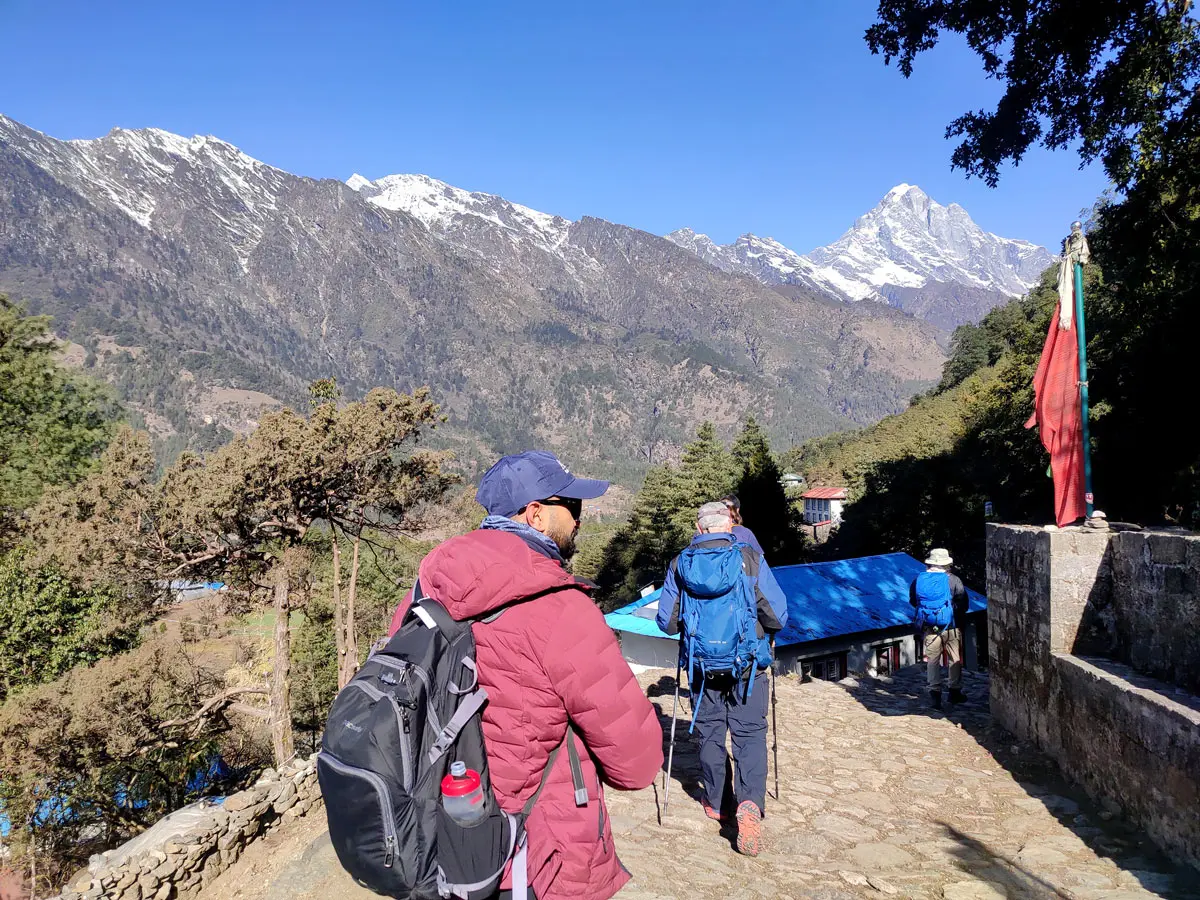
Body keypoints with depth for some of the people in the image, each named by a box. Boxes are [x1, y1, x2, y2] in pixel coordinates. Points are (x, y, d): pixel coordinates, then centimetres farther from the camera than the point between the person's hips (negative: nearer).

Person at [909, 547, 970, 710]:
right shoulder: (952, 580, -10)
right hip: (950, 627, -2)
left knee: (932, 660, 11)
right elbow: (964, 603, -3)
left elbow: (913, 601, 11)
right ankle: (955, 691, 22)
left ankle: (935, 693, 9)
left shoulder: (918, 580, -1)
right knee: (955, 659, 14)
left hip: (928, 628, 2)